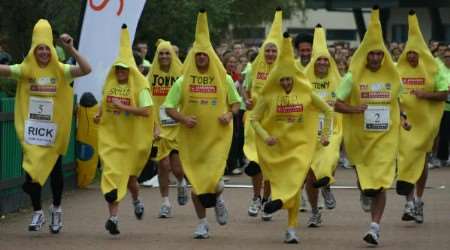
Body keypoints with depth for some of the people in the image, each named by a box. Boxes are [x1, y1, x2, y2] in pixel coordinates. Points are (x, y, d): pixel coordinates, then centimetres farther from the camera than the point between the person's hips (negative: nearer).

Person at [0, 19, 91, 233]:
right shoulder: (25, 70, 0)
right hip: (31, 129, 1)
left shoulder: (60, 71, -4)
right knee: (32, 169, -2)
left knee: (55, 170, 7)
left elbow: (86, 69, -18)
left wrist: (71, 49, -27)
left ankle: (56, 209, 29)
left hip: (54, 129, -1)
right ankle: (37, 213, 12)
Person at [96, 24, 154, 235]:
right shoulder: (109, 84, 6)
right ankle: (113, 216, -10)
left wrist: (124, 107, -23)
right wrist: (100, 115, 2)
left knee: (129, 176, 10)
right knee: (112, 175, -8)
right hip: (110, 137, 3)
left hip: (131, 139, -3)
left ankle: (136, 201, 44)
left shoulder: (139, 87, -9)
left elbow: (147, 111, -18)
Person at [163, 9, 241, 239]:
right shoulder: (183, 81, 1)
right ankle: (202, 223, 18)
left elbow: (235, 102, 13)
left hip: (218, 136, -1)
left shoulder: (224, 79, 2)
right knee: (196, 181, 4)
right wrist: (183, 118, -17)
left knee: (212, 179, -14)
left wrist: (229, 115, -8)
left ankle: (218, 197, 24)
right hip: (192, 137, 1)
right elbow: (169, 107, 2)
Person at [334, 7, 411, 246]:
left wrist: (402, 119, 3)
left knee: (380, 183, -9)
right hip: (360, 136, 0)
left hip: (385, 136, 0)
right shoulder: (353, 77, -4)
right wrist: (354, 109, -23)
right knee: (363, 175, 14)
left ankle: (375, 227, -11)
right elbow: (338, 104, -5)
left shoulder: (392, 76, 4)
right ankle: (365, 192, 50)